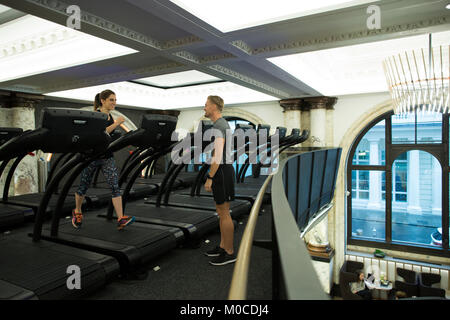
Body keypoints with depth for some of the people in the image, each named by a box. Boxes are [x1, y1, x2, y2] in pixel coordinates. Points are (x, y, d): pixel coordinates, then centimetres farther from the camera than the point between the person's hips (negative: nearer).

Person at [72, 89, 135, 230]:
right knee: (83, 186, 12)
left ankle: (121, 219, -12)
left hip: (107, 156, 5)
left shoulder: (110, 116, 10)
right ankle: (77, 212, 37)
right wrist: (116, 124, -25)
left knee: (115, 186, -8)